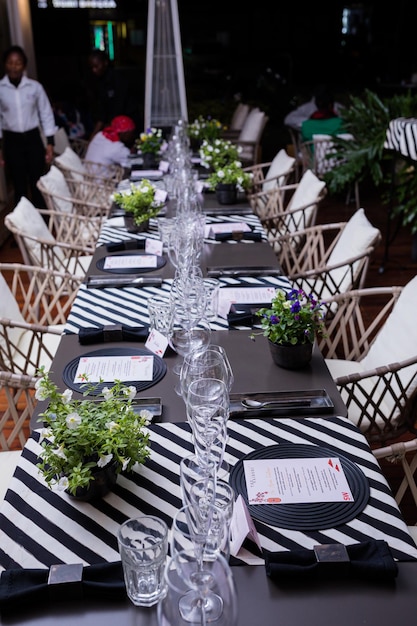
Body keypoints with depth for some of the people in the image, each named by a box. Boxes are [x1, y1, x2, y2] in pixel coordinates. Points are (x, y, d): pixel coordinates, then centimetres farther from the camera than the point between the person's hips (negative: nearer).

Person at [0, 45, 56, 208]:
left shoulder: (35, 87, -3)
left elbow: (46, 114, 2)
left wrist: (50, 143, -1)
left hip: (33, 139, 0)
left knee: (38, 184, 3)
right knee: (19, 187, 8)